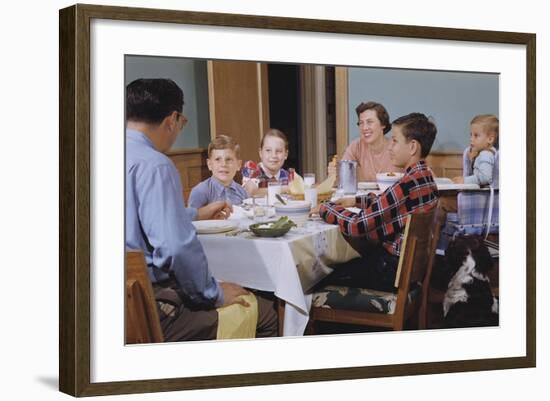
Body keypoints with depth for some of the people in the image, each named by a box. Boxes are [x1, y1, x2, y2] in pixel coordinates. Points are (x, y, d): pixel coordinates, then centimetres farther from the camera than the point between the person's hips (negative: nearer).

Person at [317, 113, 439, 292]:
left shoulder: (407, 185, -26)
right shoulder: (425, 176, 5)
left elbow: (356, 225, -23)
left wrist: (325, 208, -7)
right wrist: (356, 201, 12)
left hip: (394, 271, -9)